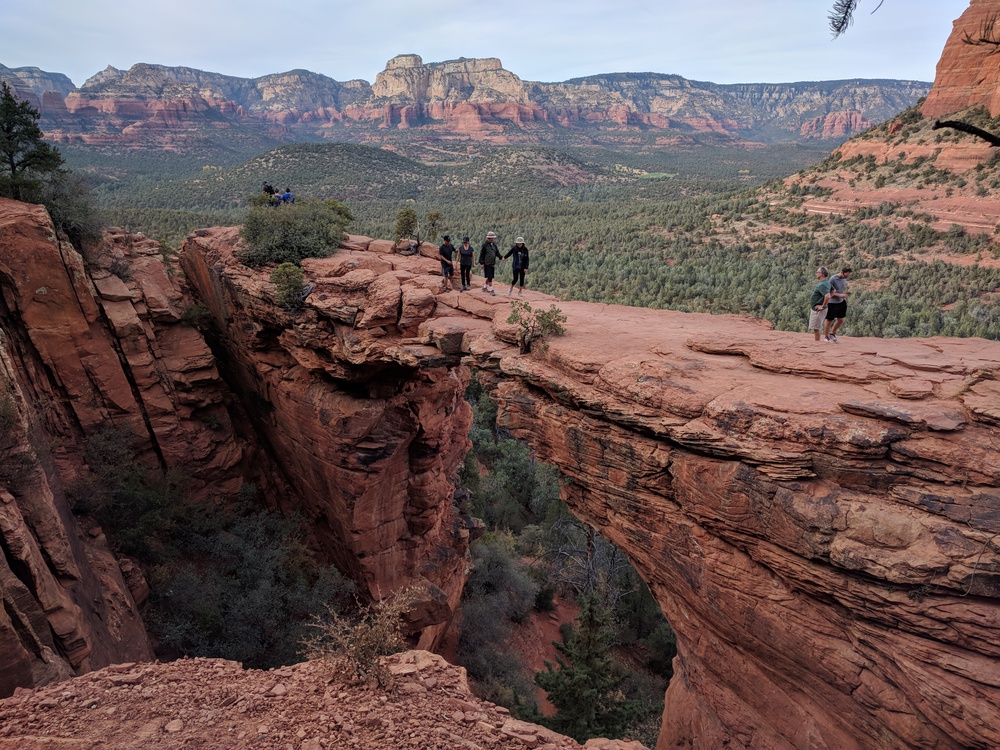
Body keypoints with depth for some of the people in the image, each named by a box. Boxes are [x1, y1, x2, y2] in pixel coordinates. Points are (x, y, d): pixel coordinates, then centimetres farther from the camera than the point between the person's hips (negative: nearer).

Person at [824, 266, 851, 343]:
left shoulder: (844, 278, 2)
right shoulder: (832, 279, -19)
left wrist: (844, 295, 7)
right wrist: (839, 295, -22)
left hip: (841, 302, 7)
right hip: (832, 303, -7)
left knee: (841, 320, 9)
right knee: (829, 320, 3)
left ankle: (832, 334, 29)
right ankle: (826, 337, 17)